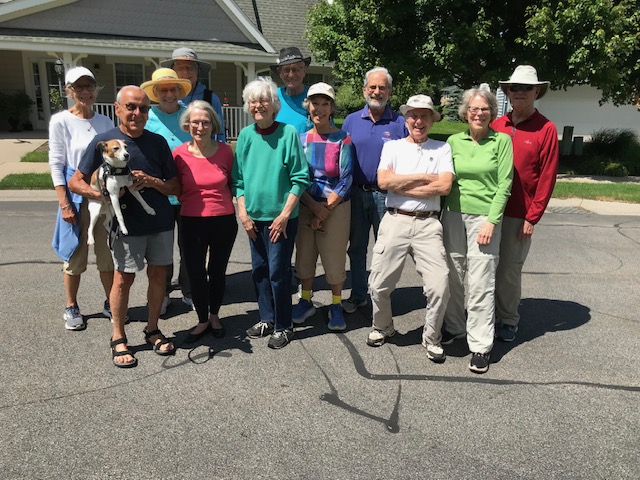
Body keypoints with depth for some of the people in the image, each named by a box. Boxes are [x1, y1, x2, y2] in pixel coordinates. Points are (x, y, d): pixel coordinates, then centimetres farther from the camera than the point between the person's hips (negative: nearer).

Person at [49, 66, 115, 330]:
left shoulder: (105, 121, 6)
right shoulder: (60, 121, -6)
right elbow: (56, 164, -7)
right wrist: (64, 203, -12)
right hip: (76, 195, -3)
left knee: (108, 253, 10)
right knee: (75, 254, 6)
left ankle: (111, 303, 24)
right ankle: (71, 307, 24)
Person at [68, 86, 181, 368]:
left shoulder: (157, 142, 3)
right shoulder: (103, 141, -5)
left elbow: (175, 188, 4)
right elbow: (75, 182, -2)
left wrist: (152, 181, -15)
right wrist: (104, 196, -19)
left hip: (161, 222, 3)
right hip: (126, 224, -3)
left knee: (158, 275, 9)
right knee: (124, 278, 3)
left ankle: (152, 330, 27)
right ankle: (118, 339, 18)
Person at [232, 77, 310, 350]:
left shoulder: (288, 133, -7)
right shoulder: (246, 135, 5)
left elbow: (300, 179, -8)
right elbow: (238, 178, 10)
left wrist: (284, 215, -13)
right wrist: (243, 212, 1)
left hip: (281, 217, -5)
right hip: (254, 217, 5)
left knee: (278, 271, -2)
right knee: (259, 270, 13)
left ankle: (283, 326, 14)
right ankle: (267, 319, 29)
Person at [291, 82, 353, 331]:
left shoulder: (342, 139, -8)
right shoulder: (301, 139, 2)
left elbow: (345, 181, -10)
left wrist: (324, 211, -12)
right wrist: (314, 206, -13)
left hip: (336, 208, -3)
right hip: (306, 206, 3)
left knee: (334, 258, 4)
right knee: (304, 255, 12)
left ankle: (336, 306, 22)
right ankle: (306, 301, 30)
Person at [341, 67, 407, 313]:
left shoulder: (399, 123, -1)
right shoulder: (351, 121, 7)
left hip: (386, 195, -3)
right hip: (356, 193, 3)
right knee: (356, 247, 12)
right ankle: (358, 295, 26)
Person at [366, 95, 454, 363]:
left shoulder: (442, 149, 9)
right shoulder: (392, 146, 11)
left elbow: (444, 186, -7)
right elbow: (383, 181, -6)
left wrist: (401, 186, -6)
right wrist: (425, 177, -5)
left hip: (428, 224, 0)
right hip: (395, 220, 1)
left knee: (439, 285, -8)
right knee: (379, 284, 4)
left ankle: (431, 339, 16)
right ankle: (382, 328, 32)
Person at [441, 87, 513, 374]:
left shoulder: (501, 141, 1)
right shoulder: (454, 141, 9)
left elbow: (504, 185, -3)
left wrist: (491, 221, -11)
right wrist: (441, 213, 4)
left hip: (484, 217, -3)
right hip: (453, 214, 3)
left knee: (480, 283, -4)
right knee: (452, 276, 8)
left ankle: (480, 346, 6)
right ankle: (454, 327, 28)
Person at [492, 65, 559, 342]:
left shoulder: (546, 129, -3)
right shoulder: (496, 126, 7)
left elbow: (547, 177, -4)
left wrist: (532, 217, -8)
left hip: (518, 215, -3)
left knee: (509, 270, 4)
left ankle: (508, 321, 22)